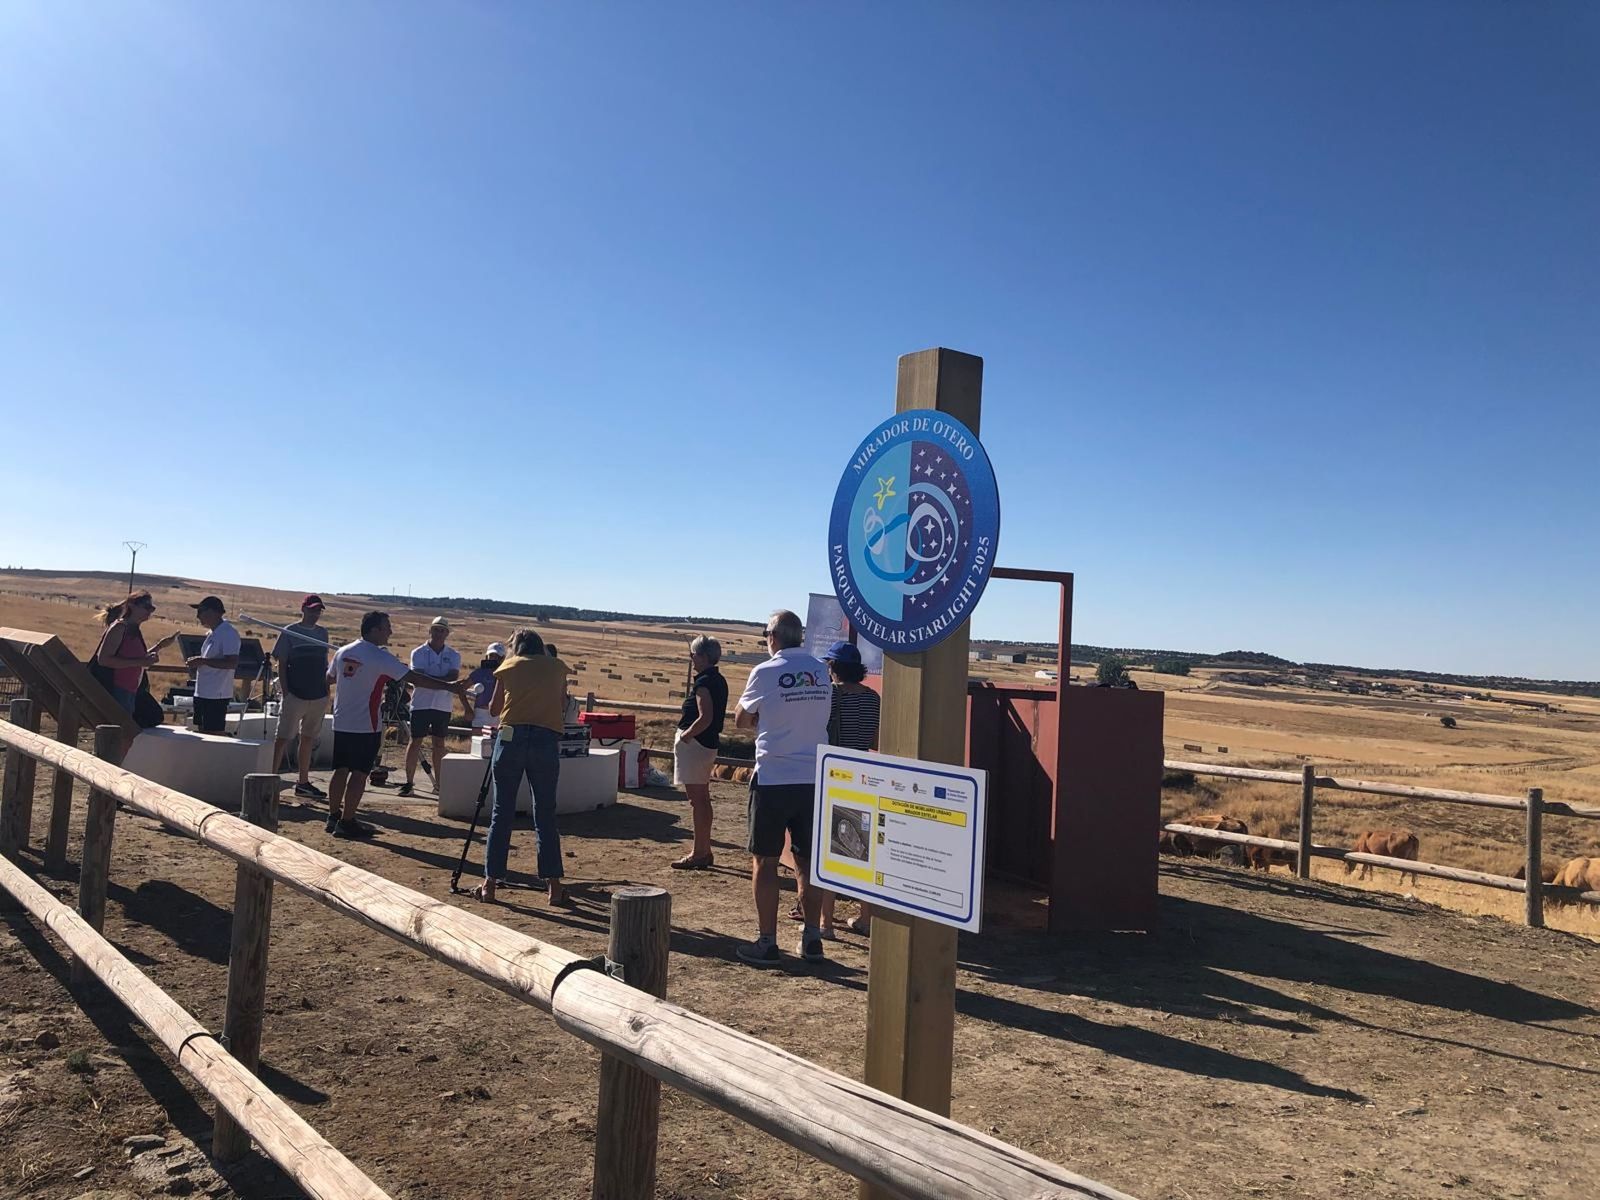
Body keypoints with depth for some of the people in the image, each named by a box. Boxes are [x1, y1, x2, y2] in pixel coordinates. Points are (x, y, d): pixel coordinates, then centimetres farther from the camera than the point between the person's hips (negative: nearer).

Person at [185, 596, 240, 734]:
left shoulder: (229, 633, -14)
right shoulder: (211, 633, 16)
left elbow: (232, 662, -23)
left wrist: (202, 661, -21)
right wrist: (195, 662, 9)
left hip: (217, 696, -10)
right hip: (202, 693, 10)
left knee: (215, 734, -7)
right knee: (202, 732, 13)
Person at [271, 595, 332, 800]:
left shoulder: (322, 633, 11)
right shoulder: (289, 632, -4)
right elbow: (281, 663, -5)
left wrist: (327, 691, 11)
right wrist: (285, 692, -11)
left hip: (318, 696, 5)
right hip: (295, 695, -5)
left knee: (308, 739, 12)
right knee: (283, 738, -5)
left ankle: (303, 783, 19)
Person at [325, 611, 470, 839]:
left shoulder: (342, 652, 7)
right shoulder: (380, 658, -14)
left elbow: (330, 678, 22)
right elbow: (413, 677, -20)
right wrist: (448, 686, -20)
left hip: (341, 723, 7)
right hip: (365, 726, -7)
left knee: (341, 770, 14)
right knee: (359, 773, -1)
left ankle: (333, 816, 22)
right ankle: (346, 822, 2)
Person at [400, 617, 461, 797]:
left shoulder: (454, 655, 5)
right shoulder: (418, 653, 0)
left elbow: (453, 678, -9)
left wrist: (429, 680, -18)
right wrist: (444, 682, -20)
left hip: (443, 706, 2)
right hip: (421, 703, -2)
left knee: (439, 743, 10)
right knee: (415, 742, -1)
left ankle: (438, 782, 16)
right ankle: (408, 782, 4)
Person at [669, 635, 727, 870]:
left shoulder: (703, 682, -17)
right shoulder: (719, 681, 12)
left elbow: (705, 717, -26)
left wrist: (685, 735, -15)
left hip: (695, 743, -10)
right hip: (710, 743, 10)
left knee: (697, 800, -5)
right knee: (703, 799, 16)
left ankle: (699, 854, -1)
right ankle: (704, 851, 24)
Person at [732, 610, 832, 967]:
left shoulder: (765, 672, -8)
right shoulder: (821, 671, 4)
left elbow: (741, 720, 3)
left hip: (773, 779, -4)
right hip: (814, 779, 4)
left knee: (764, 861, 6)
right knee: (808, 860, 13)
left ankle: (766, 943, 9)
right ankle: (812, 938, 19)